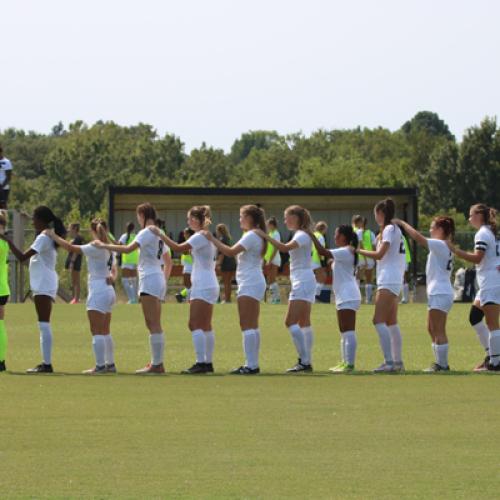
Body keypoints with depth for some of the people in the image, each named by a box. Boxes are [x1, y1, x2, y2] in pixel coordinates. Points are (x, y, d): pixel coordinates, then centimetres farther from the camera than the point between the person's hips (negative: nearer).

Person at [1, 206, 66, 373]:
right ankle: (46, 363, 16)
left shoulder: (43, 238, -15)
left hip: (44, 285, -10)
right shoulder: (49, 237, 16)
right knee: (44, 325, 13)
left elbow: (22, 257, -21)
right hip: (44, 285, 10)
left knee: (44, 324, -12)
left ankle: (47, 364, -15)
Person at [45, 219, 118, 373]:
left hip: (98, 292, -9)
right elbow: (114, 269, 20)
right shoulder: (108, 249, 11)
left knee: (97, 332, -7)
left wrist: (52, 235, -11)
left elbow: (70, 247, -19)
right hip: (108, 292, 9)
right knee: (105, 332, 15)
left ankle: (100, 365, -11)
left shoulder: (95, 248, -15)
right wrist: (112, 277, -2)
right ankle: (110, 364, 19)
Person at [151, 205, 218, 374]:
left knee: (195, 325, -12)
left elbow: (178, 248, -21)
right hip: (208, 286, 10)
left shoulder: (200, 237, -14)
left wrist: (160, 234, -17)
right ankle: (208, 362, 16)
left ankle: (201, 363, -18)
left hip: (203, 287, -10)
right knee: (205, 326, 13)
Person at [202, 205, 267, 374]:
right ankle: (253, 364, 15)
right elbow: (235, 252, 16)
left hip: (249, 284, -11)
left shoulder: (251, 236, -14)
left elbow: (231, 252, -22)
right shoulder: (256, 236, 17)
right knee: (252, 326, 12)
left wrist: (212, 239, -16)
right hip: (254, 283, 11)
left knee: (247, 326, -11)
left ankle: (251, 365, -15)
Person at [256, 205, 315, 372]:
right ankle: (307, 362, 12)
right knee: (304, 323, 11)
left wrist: (265, 236, -24)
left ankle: (304, 361, -18)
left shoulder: (302, 236, -13)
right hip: (303, 282, 11)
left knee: (291, 322, -14)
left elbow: (284, 247, -28)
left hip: (303, 282, -11)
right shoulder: (299, 235, 17)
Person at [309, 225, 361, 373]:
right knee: (344, 332, 14)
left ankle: (349, 364, -16)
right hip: (344, 297, 11)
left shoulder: (345, 252, -13)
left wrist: (311, 235, -16)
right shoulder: (346, 252, 18)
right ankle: (344, 362, 19)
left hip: (348, 297, -11)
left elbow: (322, 251, -22)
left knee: (348, 331, -13)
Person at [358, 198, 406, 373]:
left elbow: (379, 254, -18)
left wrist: (359, 251, -10)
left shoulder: (389, 229, -11)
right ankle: (398, 362, 16)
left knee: (379, 321, -14)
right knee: (391, 323, 14)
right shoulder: (395, 229, 17)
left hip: (388, 281, -10)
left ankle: (389, 362, -21)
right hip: (395, 281, 10)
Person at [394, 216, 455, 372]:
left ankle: (442, 364, -6)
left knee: (438, 331, -7)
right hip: (436, 293, 10)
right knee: (432, 329, 15)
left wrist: (402, 223, -11)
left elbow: (418, 237, -19)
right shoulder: (445, 246, 15)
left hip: (440, 294, -10)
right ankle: (439, 362, 18)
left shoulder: (440, 245, -14)